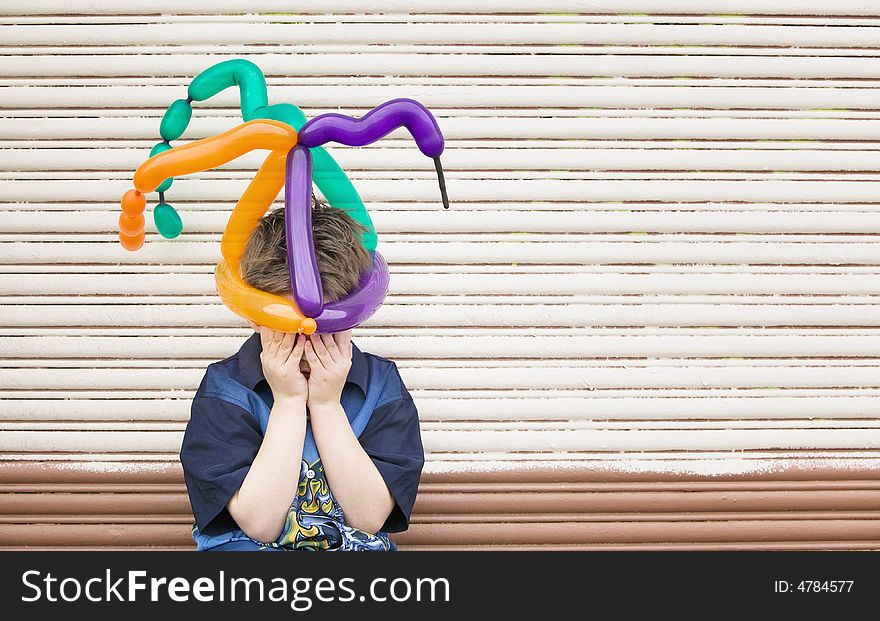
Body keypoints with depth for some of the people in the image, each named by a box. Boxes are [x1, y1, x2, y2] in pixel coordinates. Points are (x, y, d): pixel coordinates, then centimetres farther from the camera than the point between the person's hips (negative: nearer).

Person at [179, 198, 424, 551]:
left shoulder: (380, 382, -1)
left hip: (357, 546, 2)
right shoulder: (224, 389, -5)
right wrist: (288, 400, -14)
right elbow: (260, 523, -14)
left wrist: (326, 403, -12)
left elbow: (371, 518, -9)